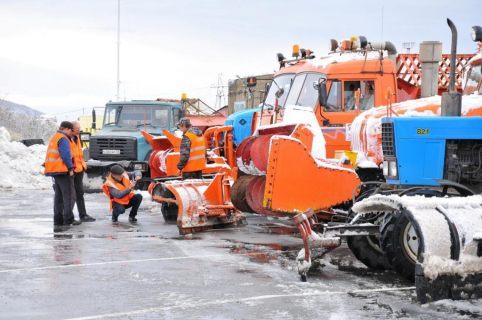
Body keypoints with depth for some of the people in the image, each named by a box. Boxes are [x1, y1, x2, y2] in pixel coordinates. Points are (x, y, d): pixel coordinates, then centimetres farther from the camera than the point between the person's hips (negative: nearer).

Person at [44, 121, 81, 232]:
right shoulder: (63, 139, -12)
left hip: (54, 170, 10)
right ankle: (68, 220, -2)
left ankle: (58, 222, 10)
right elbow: (66, 155, -21)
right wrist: (70, 168, -16)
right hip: (63, 170, -10)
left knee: (58, 196, 11)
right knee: (68, 196, -3)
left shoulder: (54, 138, 19)